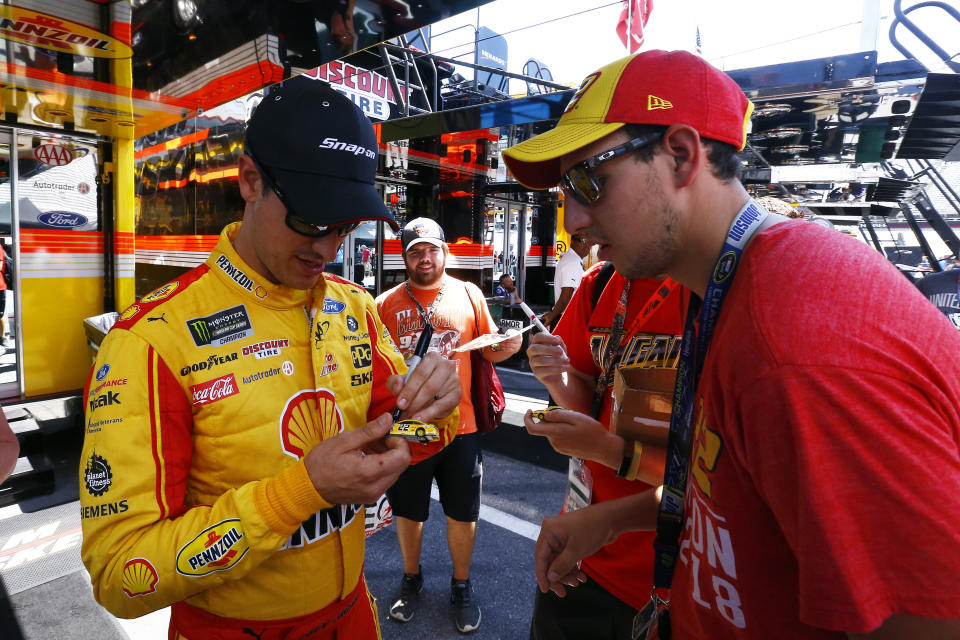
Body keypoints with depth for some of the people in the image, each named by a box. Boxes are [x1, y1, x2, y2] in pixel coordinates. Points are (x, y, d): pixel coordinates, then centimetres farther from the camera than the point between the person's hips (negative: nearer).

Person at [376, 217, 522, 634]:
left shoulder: (468, 295, 1)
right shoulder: (386, 304, 0)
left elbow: (491, 350, 7)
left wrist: (509, 346, -14)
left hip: (459, 425, 0)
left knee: (462, 513, 13)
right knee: (408, 511, 17)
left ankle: (461, 587, 38)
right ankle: (411, 579, 44)